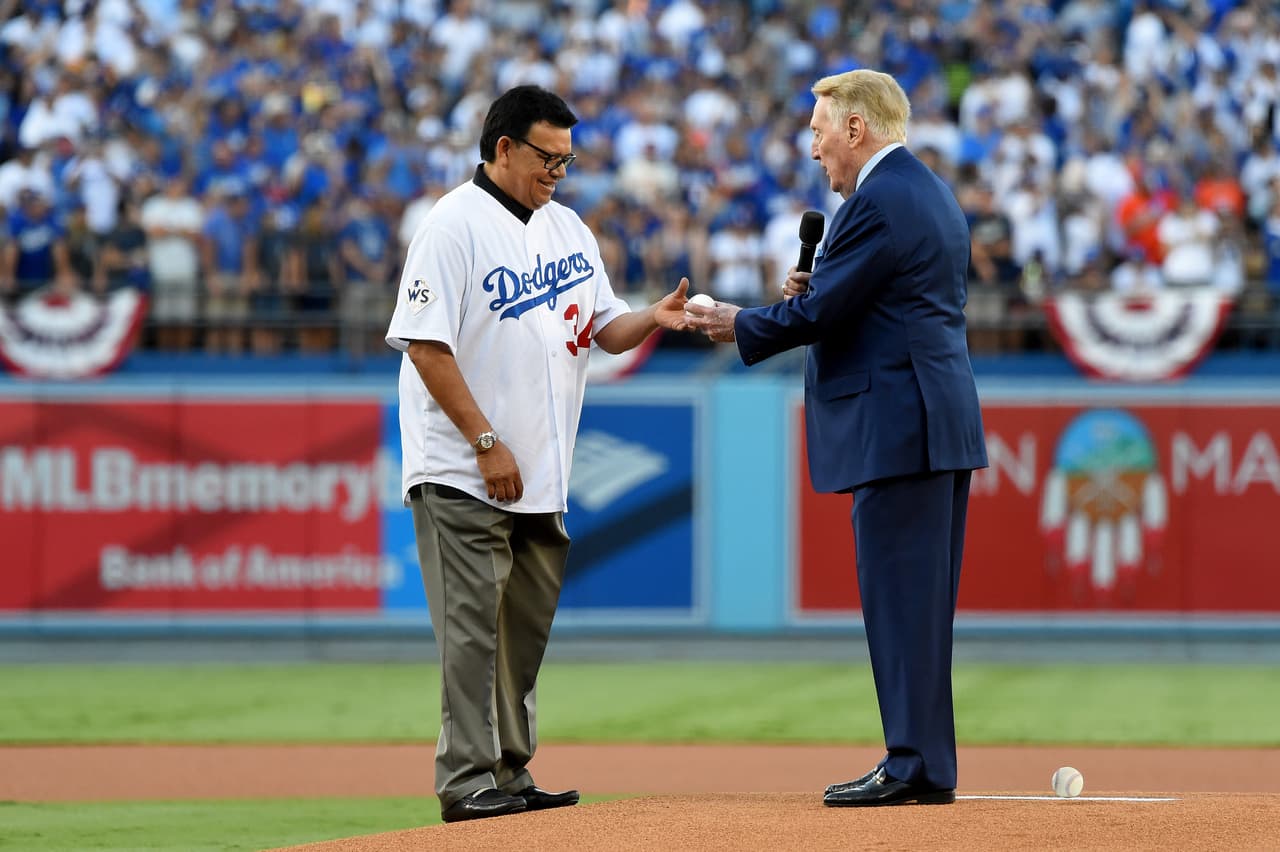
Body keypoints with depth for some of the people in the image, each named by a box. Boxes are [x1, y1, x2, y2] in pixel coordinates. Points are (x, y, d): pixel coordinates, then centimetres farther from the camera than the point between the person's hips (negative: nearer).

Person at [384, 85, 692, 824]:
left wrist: (652, 318, -8)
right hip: (463, 477, -7)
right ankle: (467, 782, -6)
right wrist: (486, 443, -18)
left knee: (526, 631, 10)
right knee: (472, 627, -8)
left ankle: (510, 775, 17)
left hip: (542, 477, 7)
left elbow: (605, 329, 16)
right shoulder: (453, 227, -10)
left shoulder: (568, 228, 13)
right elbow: (425, 344, -16)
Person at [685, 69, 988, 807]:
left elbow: (822, 312, -14)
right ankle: (929, 766, 13)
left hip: (897, 427, -10)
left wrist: (740, 325, 0)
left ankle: (914, 764, -9)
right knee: (920, 600, 11)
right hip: (944, 421, 10)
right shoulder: (934, 193, 18)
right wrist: (814, 291, 10)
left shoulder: (877, 202, -13)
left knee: (900, 598, -8)